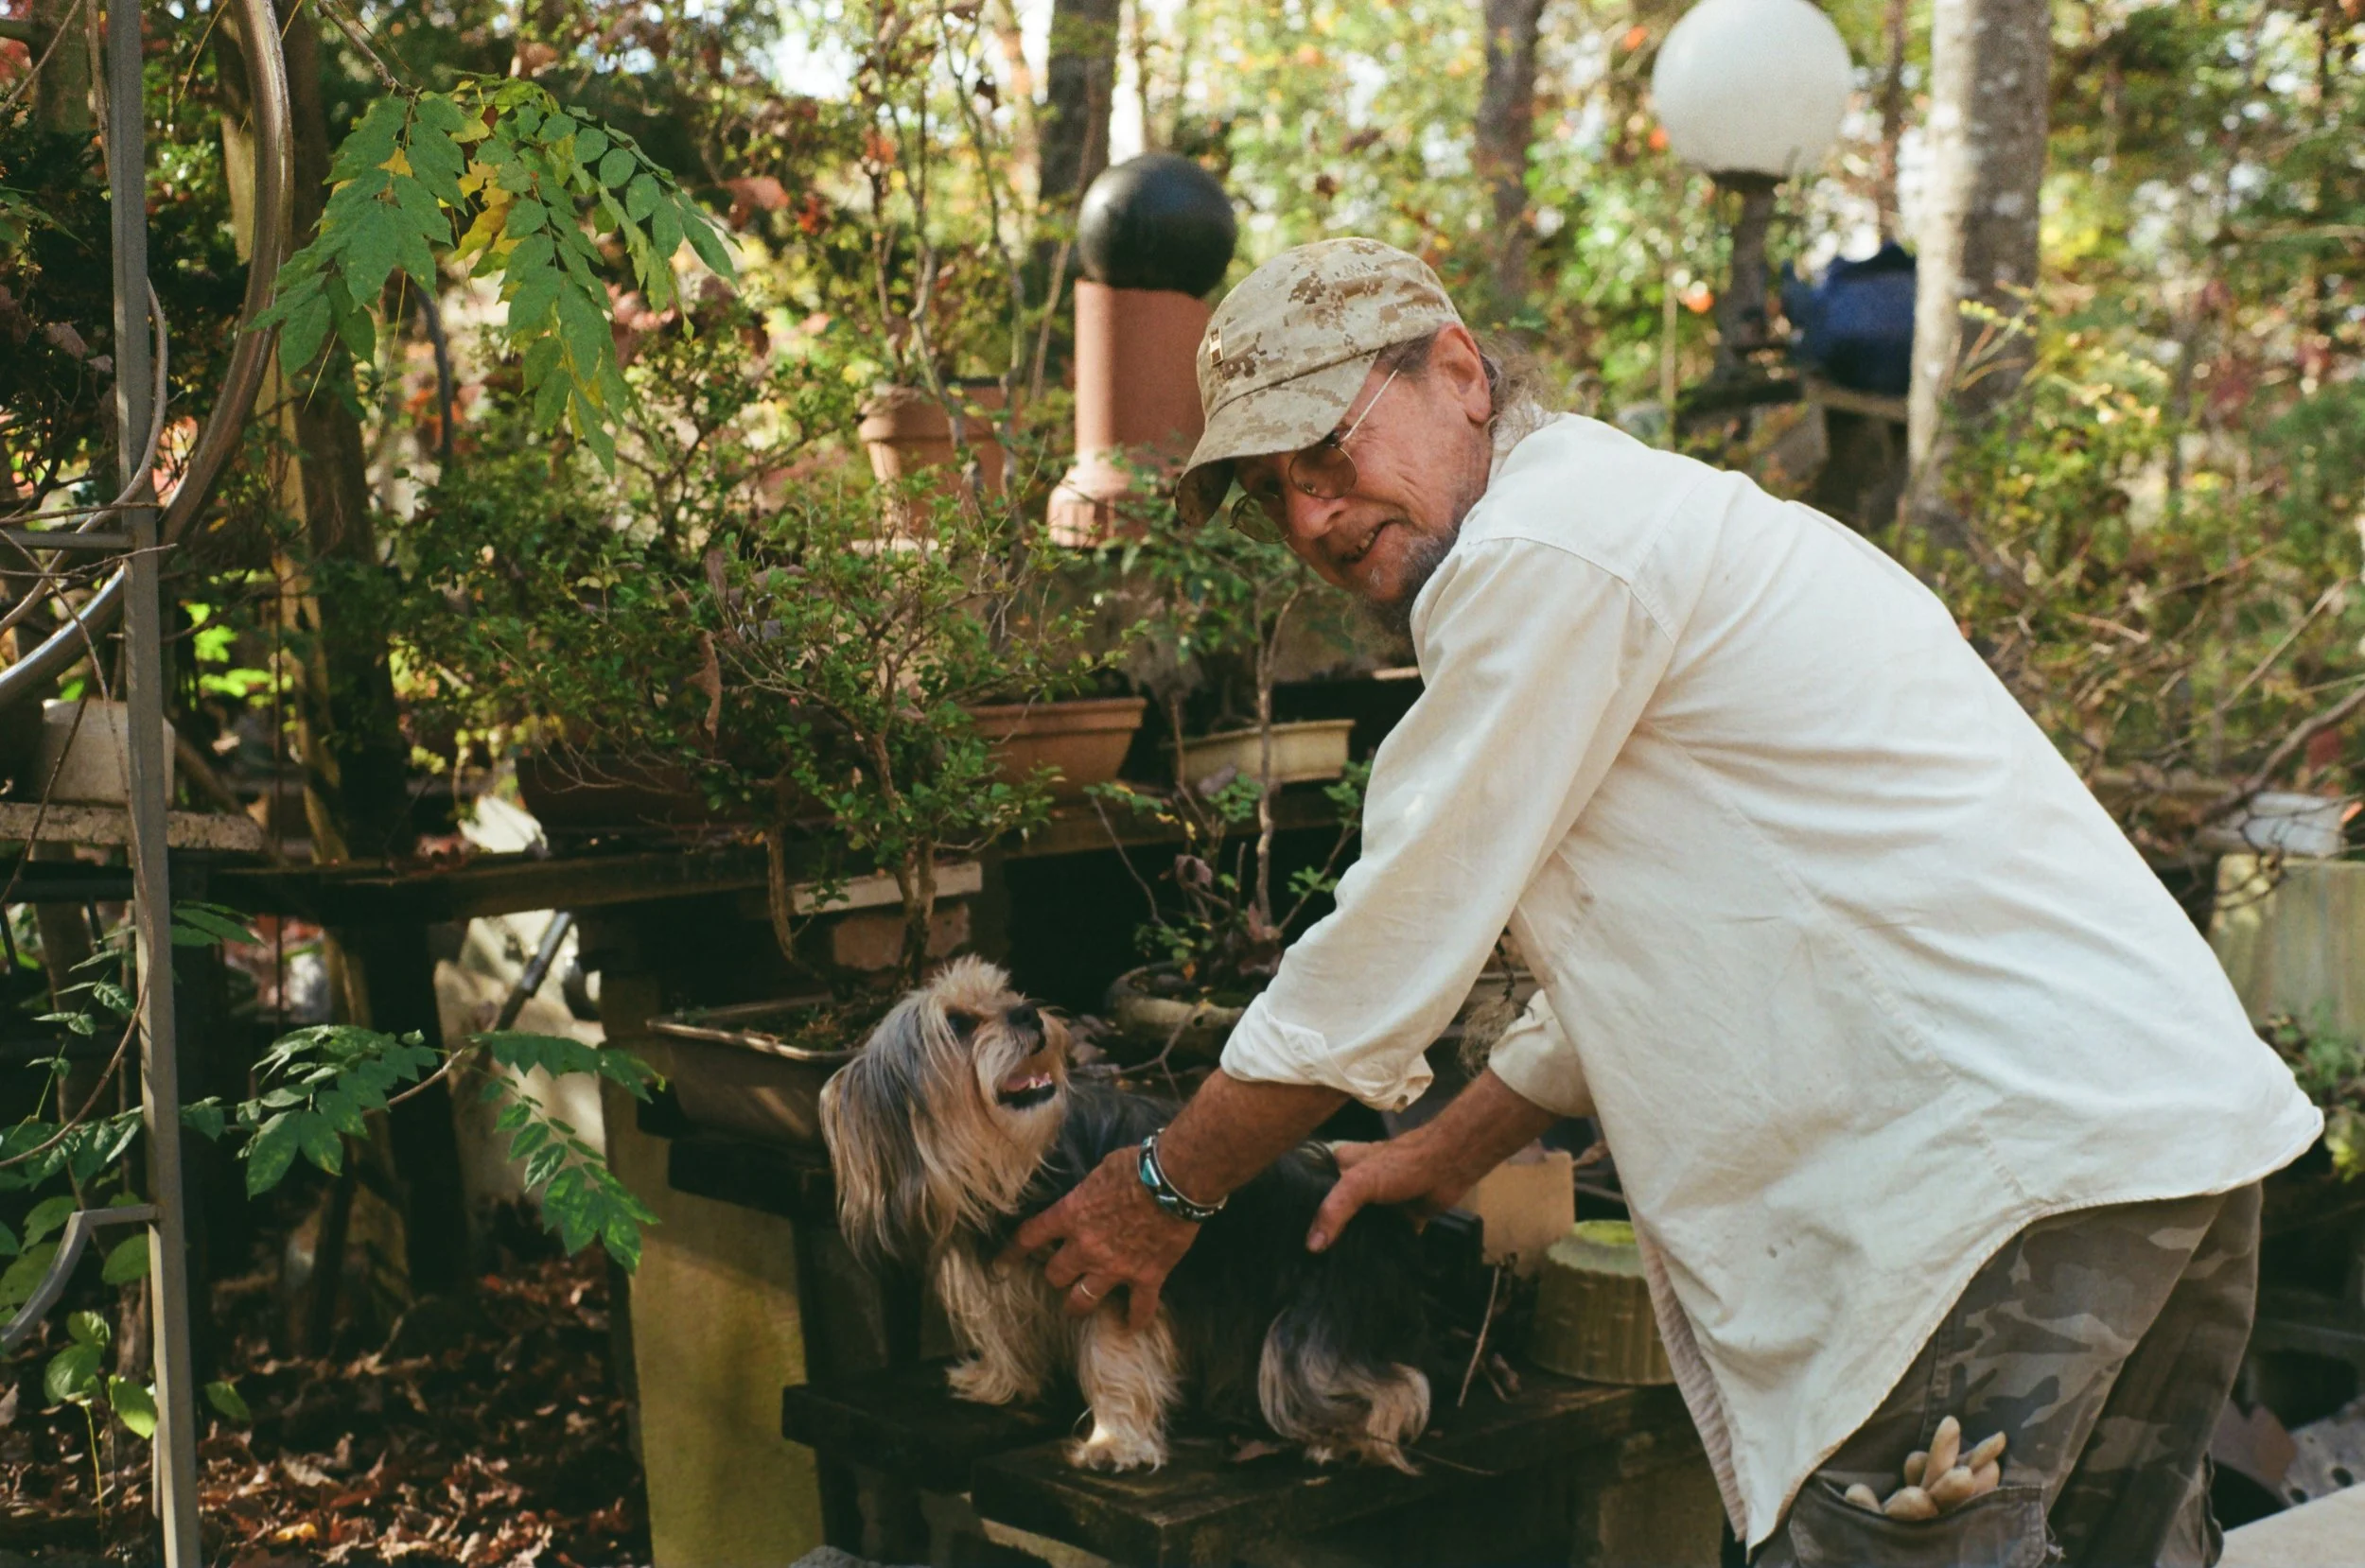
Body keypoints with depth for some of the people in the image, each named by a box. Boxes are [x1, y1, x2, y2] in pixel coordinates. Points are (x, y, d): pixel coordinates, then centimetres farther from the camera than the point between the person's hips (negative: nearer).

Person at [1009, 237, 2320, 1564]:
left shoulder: (1542, 549, -12)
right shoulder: (1640, 518, 21)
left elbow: (1387, 959, -9)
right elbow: (1652, 948, 29)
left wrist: (1164, 1191, 3)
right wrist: (1449, 1151, 32)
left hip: (2025, 1154, -11)